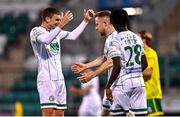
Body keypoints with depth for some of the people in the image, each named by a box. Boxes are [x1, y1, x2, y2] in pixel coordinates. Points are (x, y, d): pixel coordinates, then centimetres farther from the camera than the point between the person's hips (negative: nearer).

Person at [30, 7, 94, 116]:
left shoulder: (56, 31, 16)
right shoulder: (36, 31, -7)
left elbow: (73, 35, 21)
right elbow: (46, 40, -27)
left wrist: (86, 20, 14)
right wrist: (61, 25, -35)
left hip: (59, 79, 8)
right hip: (46, 79, -8)